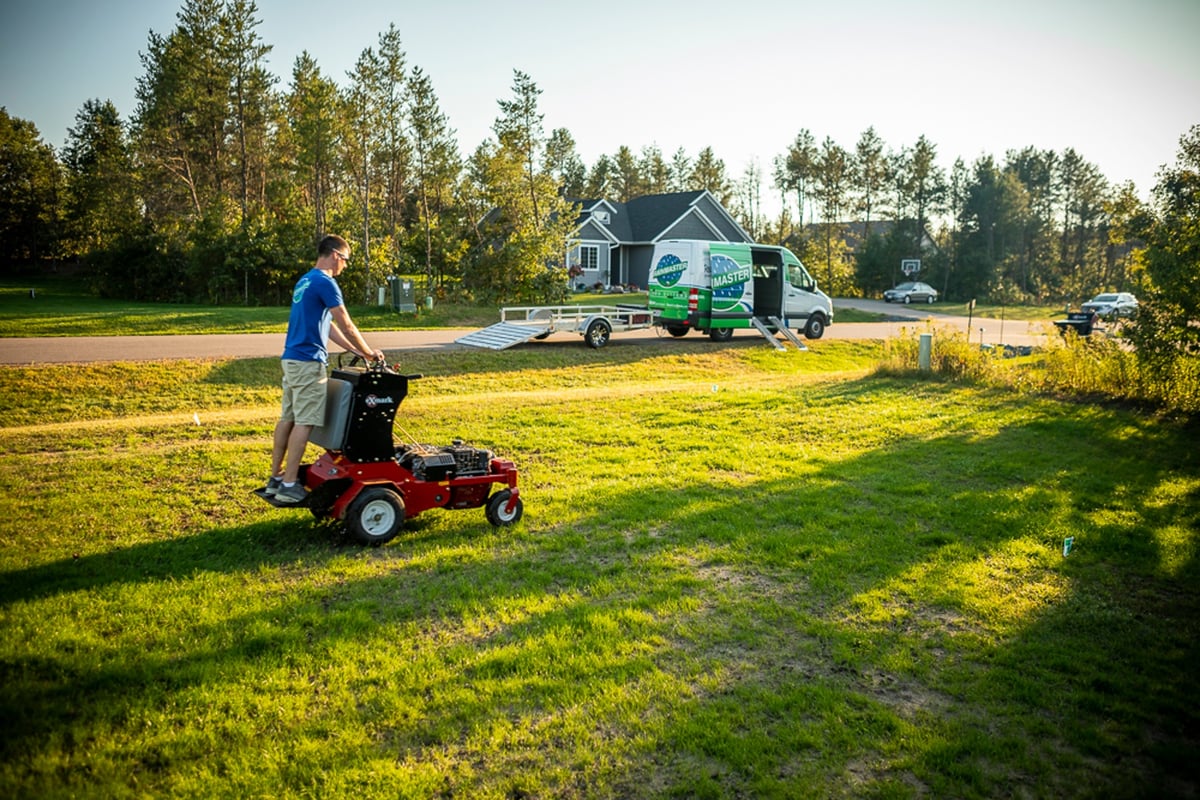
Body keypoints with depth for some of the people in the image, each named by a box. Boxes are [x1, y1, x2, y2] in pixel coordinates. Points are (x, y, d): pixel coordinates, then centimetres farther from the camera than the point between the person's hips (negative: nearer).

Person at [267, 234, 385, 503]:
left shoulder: (305, 281, 18)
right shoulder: (325, 283, -12)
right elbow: (346, 325, -11)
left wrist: (356, 351, 18)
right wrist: (369, 352, 2)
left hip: (292, 358, 10)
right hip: (309, 362, -10)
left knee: (287, 418, 13)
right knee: (303, 422, -6)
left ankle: (276, 478, 19)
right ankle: (289, 486, -4)